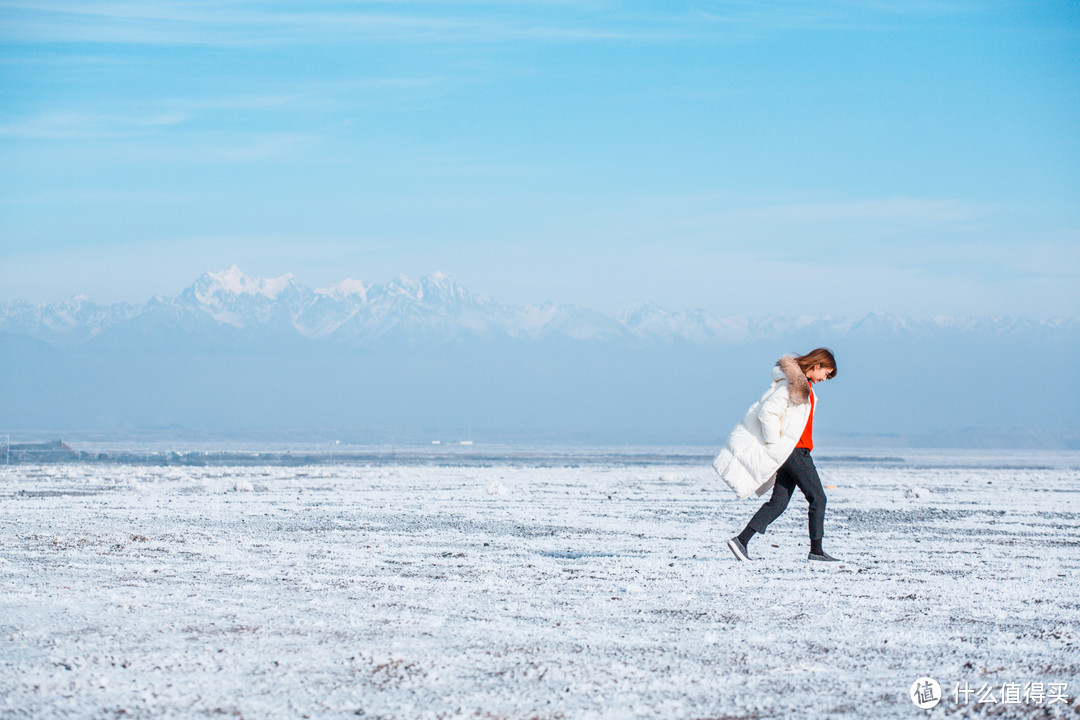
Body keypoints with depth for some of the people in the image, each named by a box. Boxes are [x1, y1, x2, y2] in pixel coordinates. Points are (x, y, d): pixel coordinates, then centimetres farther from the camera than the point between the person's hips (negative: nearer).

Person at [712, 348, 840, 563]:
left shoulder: (804, 384, 17)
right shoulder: (792, 384, -15)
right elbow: (767, 412, -21)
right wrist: (774, 443, -16)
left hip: (796, 451, 10)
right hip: (792, 450, -10)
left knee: (779, 501, 6)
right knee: (818, 498, -6)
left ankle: (741, 540, 4)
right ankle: (816, 551, -3)